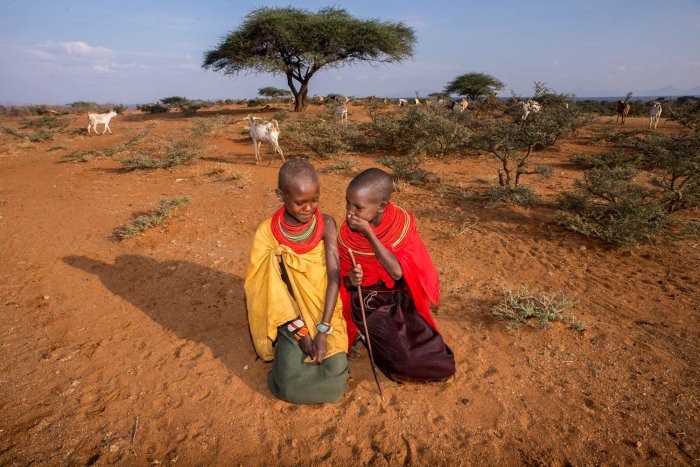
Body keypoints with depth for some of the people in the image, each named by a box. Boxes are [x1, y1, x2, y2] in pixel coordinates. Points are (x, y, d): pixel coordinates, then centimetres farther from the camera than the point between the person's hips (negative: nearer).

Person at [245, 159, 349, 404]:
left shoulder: (326, 224, -11)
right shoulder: (268, 232, -11)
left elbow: (334, 276, -15)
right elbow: (272, 287, -9)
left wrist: (323, 329, -21)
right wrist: (300, 332, -14)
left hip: (325, 312, 1)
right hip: (292, 316, 0)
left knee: (337, 375, -17)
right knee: (290, 386, -17)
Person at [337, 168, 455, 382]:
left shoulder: (403, 221, -14)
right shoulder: (347, 233, -13)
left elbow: (398, 272, -24)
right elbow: (344, 280, -1)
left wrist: (369, 233, -29)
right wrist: (351, 280, -26)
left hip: (402, 300, 2)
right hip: (369, 305, -1)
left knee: (442, 364, -2)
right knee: (405, 362, -17)